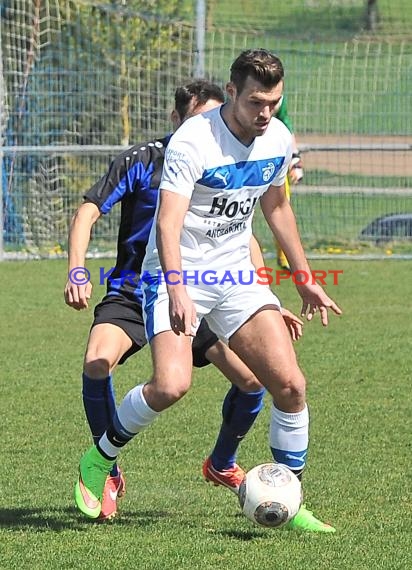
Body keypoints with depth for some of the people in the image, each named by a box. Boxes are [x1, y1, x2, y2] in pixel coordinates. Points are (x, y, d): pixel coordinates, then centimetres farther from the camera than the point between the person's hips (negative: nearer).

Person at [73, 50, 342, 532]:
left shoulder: (278, 140, 1)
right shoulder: (192, 142, -21)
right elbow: (167, 222, -29)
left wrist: (303, 278, 22)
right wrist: (177, 290, -43)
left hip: (236, 275, 6)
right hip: (178, 275, -6)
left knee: (290, 384, -8)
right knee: (171, 385, -25)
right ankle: (98, 460, 2)